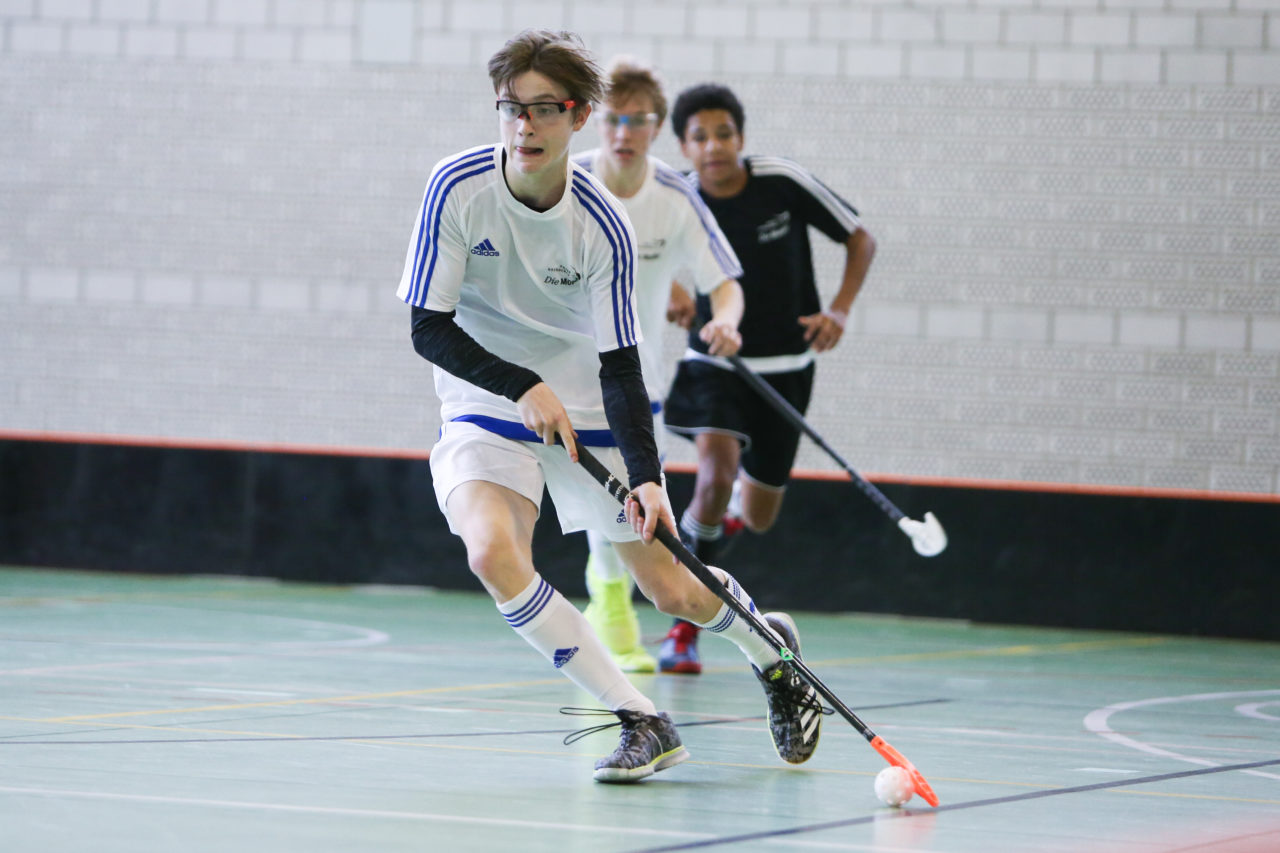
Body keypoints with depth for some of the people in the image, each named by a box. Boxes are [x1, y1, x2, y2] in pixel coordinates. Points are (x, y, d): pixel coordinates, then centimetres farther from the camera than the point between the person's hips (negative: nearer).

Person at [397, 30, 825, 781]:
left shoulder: (603, 227, -17)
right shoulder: (458, 188, -18)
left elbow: (619, 366, -15)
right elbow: (429, 328, -15)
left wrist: (646, 478, -27)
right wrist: (525, 386, -26)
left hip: (586, 408, 0)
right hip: (484, 406, 0)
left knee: (671, 590, 1)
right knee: (495, 554, -29)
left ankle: (770, 646, 37)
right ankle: (642, 722, -18)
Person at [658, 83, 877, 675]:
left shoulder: (783, 182, -13)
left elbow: (860, 240, -2)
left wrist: (839, 310, -16)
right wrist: (675, 302, -20)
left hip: (784, 369, 1)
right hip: (713, 365, -1)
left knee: (758, 519, 7)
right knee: (716, 475, -28)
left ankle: (739, 499, 50)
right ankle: (684, 631, -14)